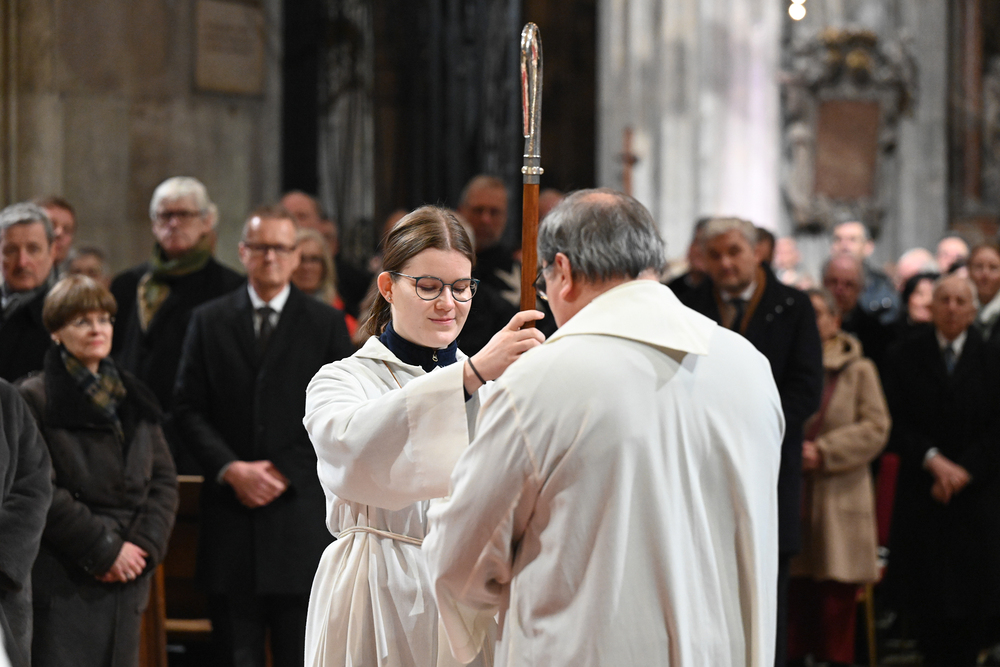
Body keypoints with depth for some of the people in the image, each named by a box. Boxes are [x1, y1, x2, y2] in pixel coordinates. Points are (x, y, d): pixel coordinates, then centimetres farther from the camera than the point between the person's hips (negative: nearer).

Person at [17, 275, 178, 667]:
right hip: (62, 582, -6)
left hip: (126, 580, 6)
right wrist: (104, 550, -12)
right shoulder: (34, 399, -3)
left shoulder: (133, 399, 16)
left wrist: (145, 545, -4)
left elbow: (164, 480, 13)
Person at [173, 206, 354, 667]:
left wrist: (286, 473, -8)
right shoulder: (209, 322, 11)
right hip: (230, 514, 1)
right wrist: (231, 469, -9)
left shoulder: (326, 324, 7)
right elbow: (188, 409, 6)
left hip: (300, 514, -1)